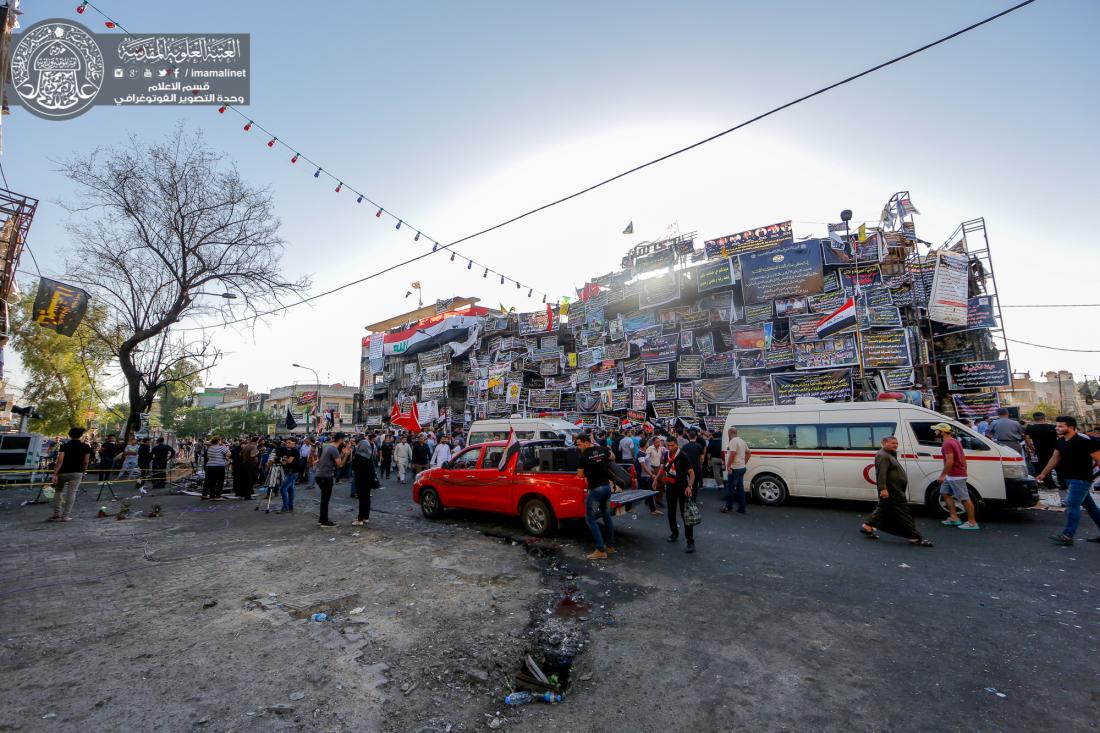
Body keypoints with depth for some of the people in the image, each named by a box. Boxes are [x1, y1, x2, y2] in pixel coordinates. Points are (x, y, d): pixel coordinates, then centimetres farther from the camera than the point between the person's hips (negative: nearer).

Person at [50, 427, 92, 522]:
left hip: (62, 472, 0)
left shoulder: (64, 446, -2)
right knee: (71, 493, 0)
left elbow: (60, 461, -12)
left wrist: (55, 474, -12)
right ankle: (66, 516, -1)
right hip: (76, 473, 0)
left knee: (58, 492, 16)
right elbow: (85, 462, 3)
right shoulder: (86, 447, 1)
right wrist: (83, 473, 15)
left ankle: (57, 514, 13)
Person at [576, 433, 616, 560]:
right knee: (607, 516, 19)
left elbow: (580, 475, -8)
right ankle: (611, 546, 28)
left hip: (595, 489, -7)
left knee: (590, 518, 1)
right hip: (607, 487, 7)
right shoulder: (603, 449, 2)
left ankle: (601, 550, -2)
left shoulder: (585, 455, -16)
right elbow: (612, 457, 23)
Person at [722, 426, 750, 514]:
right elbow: (749, 453, 19)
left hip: (735, 469, -9)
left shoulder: (733, 441, -16)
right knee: (740, 488, 12)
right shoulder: (742, 440, 13)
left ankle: (728, 507, 5)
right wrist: (744, 463, 18)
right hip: (742, 468, 9)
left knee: (730, 488, -1)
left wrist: (728, 466, -19)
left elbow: (733, 454, -26)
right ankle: (742, 508, 16)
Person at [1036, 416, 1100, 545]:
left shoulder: (1085, 441, -16)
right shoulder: (1060, 441, 6)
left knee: (1072, 505, -10)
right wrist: (1043, 473, 19)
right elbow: (1055, 458, 16)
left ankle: (1067, 536, -7)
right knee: (1090, 506, 16)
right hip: (1069, 478, 8)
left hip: (1081, 479, -8)